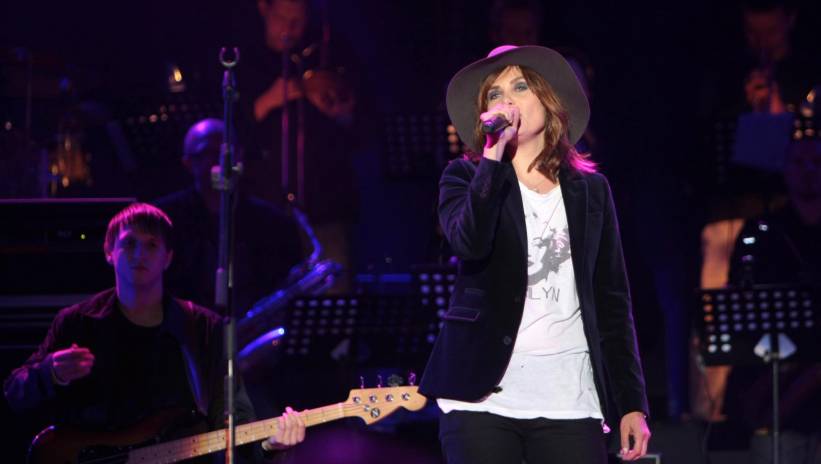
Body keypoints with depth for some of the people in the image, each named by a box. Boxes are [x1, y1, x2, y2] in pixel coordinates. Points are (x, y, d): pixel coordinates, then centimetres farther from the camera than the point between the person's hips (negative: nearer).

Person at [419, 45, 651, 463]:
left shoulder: (590, 191, 13)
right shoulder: (467, 177, 7)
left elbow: (612, 301, 13)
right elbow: (469, 242, -16)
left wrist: (631, 403, 8)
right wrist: (494, 153, -16)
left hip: (570, 401, 2)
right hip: (484, 396, -2)